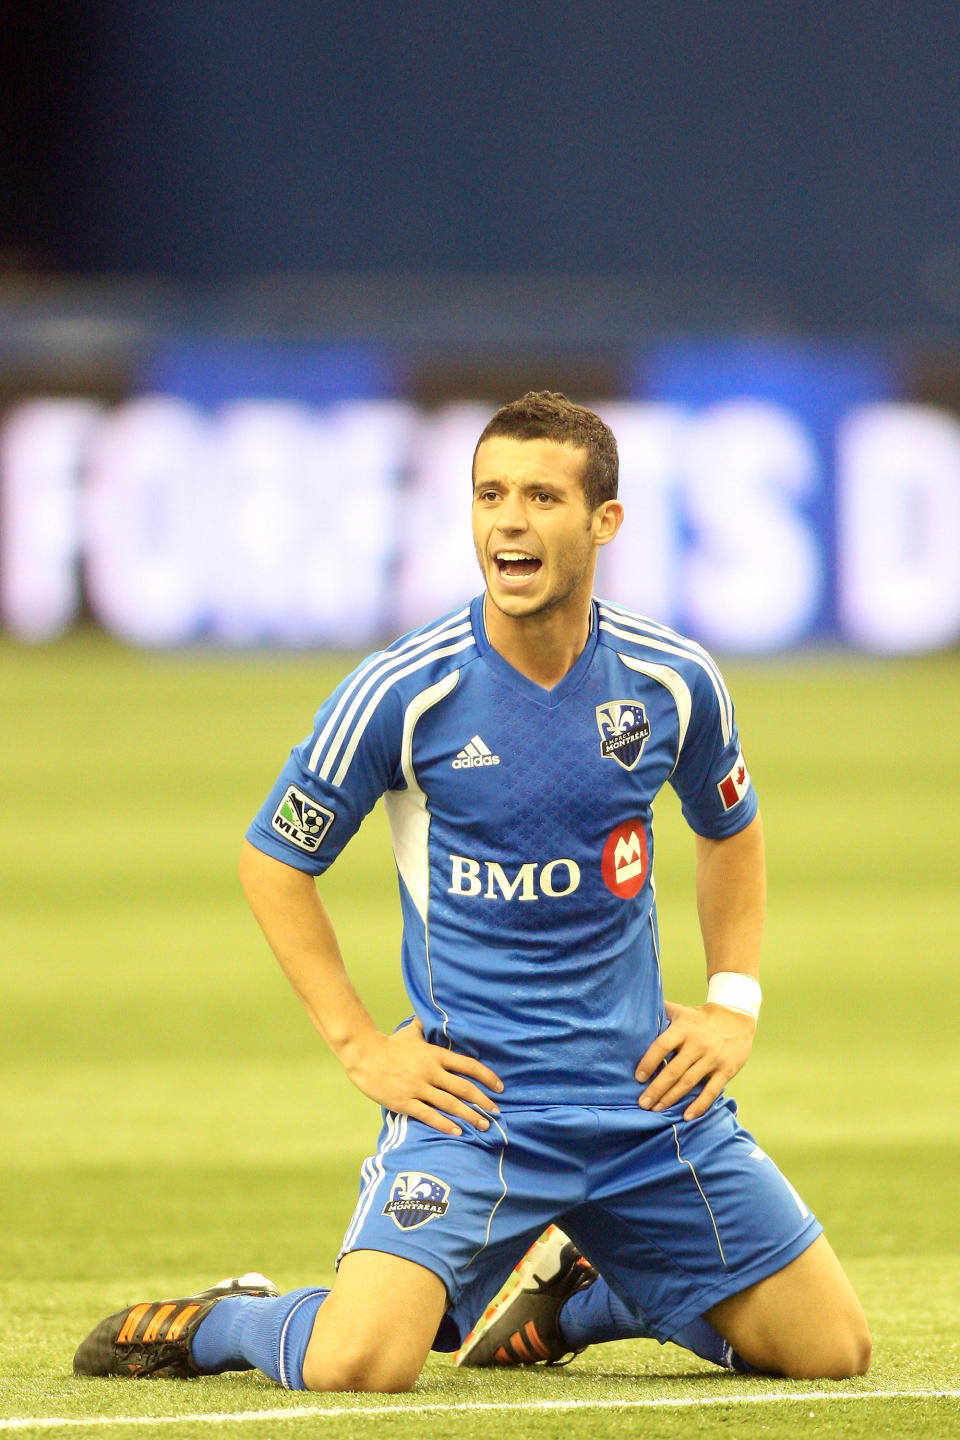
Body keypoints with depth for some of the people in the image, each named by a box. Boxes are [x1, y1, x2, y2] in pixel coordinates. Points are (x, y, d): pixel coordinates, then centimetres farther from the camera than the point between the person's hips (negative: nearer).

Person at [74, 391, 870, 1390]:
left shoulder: (673, 681, -1)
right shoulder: (403, 693, -11)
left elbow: (730, 830, 20)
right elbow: (272, 860, 1)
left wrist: (734, 1004, 9)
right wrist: (358, 1045, -5)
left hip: (648, 1092, 4)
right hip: (471, 1094, -4)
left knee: (832, 1351, 5)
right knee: (354, 1368, -25)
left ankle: (568, 1296, 27)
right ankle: (222, 1324, 11)